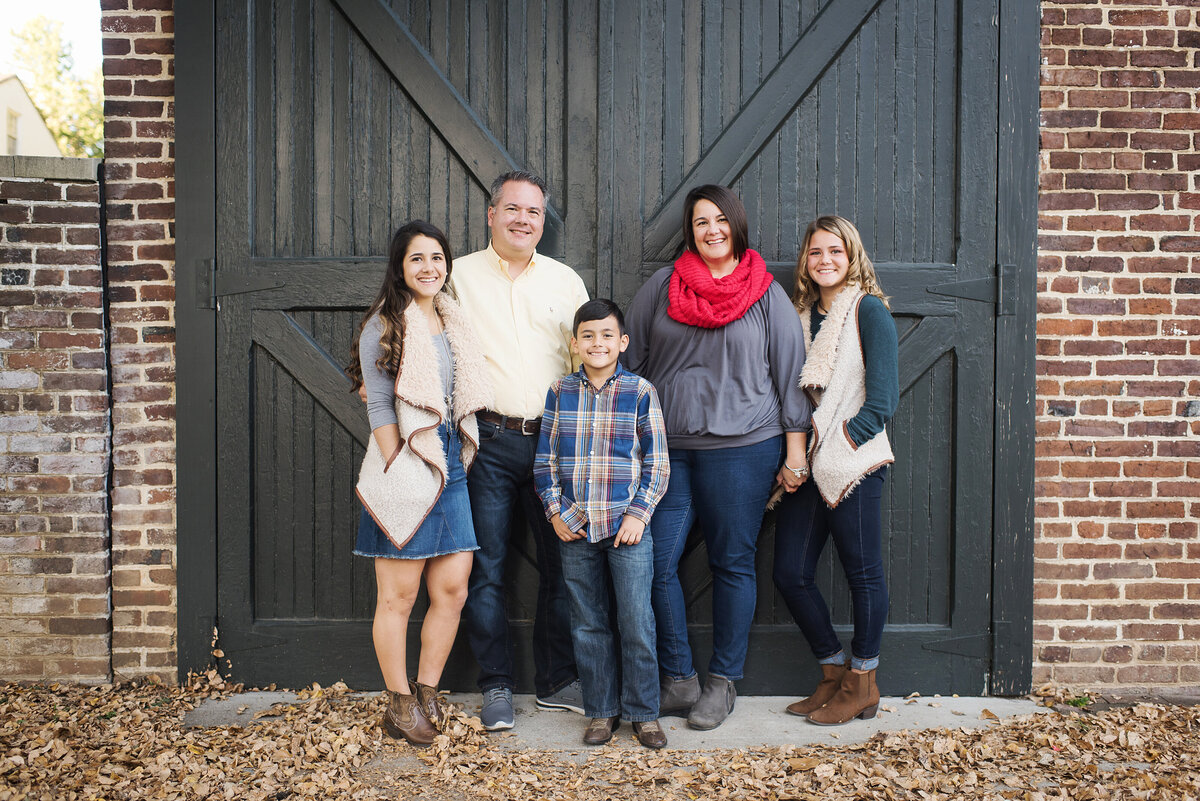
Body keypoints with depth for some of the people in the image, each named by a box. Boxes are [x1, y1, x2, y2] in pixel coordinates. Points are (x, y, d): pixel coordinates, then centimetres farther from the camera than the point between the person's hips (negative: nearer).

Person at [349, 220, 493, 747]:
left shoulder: (452, 322, 16)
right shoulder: (384, 326, -4)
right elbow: (379, 408, -9)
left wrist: (458, 462, 10)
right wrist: (399, 472, -13)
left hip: (449, 466, 7)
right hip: (404, 471, -6)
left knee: (452, 588, 6)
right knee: (398, 596, 2)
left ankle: (427, 696, 21)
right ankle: (399, 706, 16)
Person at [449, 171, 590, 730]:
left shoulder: (565, 280, 12)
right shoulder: (461, 275, 6)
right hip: (489, 438, -2)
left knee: (560, 564, 7)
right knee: (487, 567, 2)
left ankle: (556, 682, 21)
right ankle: (496, 687, 16)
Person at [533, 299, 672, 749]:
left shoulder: (640, 392, -1)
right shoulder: (560, 393, 6)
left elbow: (657, 462, 0)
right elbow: (545, 459, 10)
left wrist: (638, 514, -7)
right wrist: (554, 510, 0)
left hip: (628, 527, -2)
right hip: (575, 529, 2)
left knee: (637, 624, 1)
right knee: (588, 626, 10)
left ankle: (643, 713, 17)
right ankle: (600, 712, 24)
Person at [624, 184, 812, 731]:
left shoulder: (767, 293, 4)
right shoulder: (662, 287, 8)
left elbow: (791, 373, 5)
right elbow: (631, 362, 13)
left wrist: (795, 453, 2)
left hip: (742, 448, -2)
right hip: (667, 448, 2)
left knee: (732, 564, 5)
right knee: (655, 562, -2)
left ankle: (722, 683, 20)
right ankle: (678, 681, 14)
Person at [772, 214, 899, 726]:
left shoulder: (868, 309, -4)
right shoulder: (803, 314, 16)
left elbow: (884, 394, -10)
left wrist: (843, 441, -14)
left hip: (854, 462, -7)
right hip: (808, 462, 7)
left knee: (862, 571, 4)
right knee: (790, 574, 6)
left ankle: (862, 684, 20)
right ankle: (833, 674, 24)